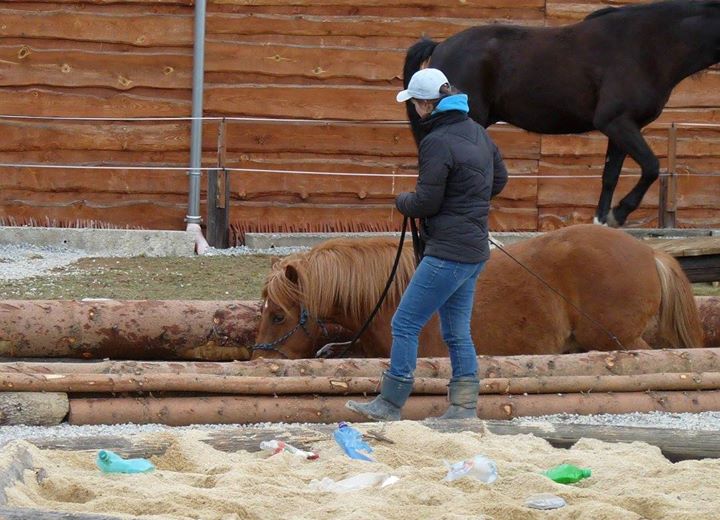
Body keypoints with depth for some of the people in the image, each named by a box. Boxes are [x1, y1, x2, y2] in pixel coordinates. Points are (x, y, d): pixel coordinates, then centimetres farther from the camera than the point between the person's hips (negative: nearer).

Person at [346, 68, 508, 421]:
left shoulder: (437, 142, -16)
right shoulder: (477, 132, 11)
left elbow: (425, 202, -16)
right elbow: (499, 179, 25)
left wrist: (402, 201, 5)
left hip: (448, 253, -9)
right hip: (475, 249, 9)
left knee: (405, 324, -5)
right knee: (457, 332, 13)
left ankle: (390, 404, -4)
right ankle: (465, 408, 12)